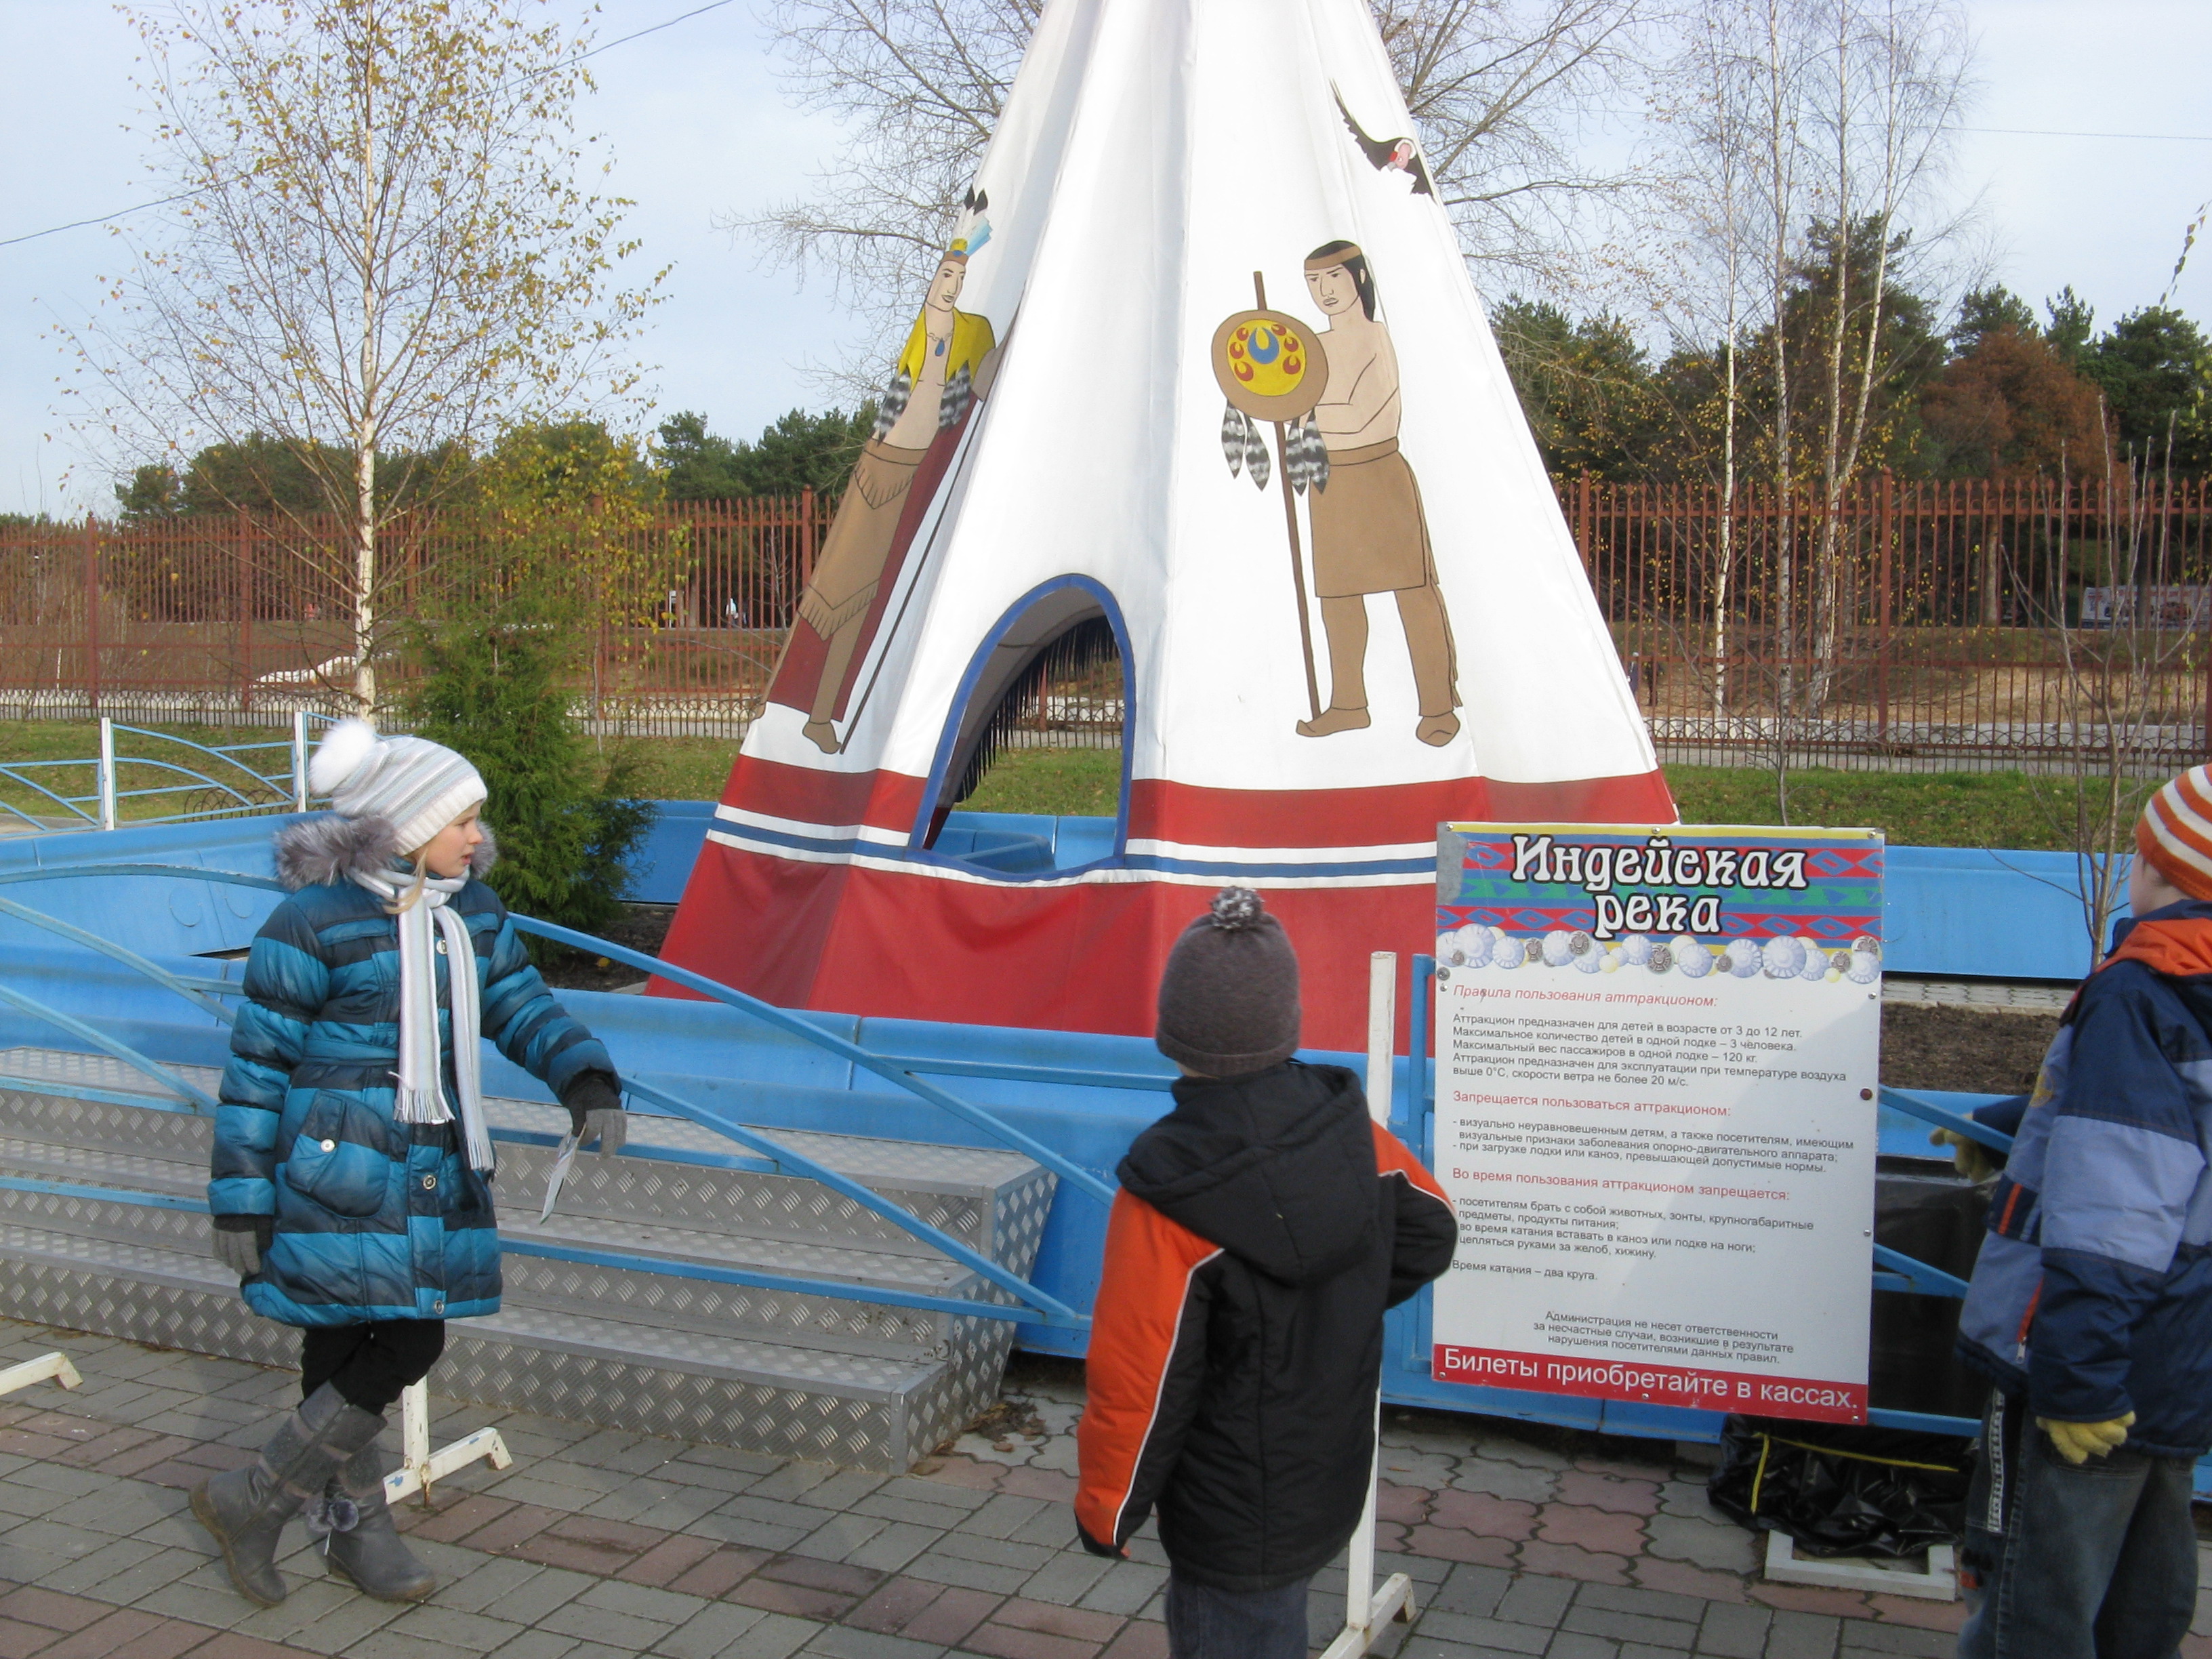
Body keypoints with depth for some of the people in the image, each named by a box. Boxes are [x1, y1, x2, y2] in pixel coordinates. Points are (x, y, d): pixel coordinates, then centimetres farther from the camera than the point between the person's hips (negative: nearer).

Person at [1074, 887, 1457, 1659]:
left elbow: (1139, 1384, -21)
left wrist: (1105, 1509, -4)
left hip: (1236, 1524, -6)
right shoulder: (1349, 1127, -11)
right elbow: (1430, 1232, 8)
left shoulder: (1171, 1194, -28)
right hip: (1332, 1481, 6)